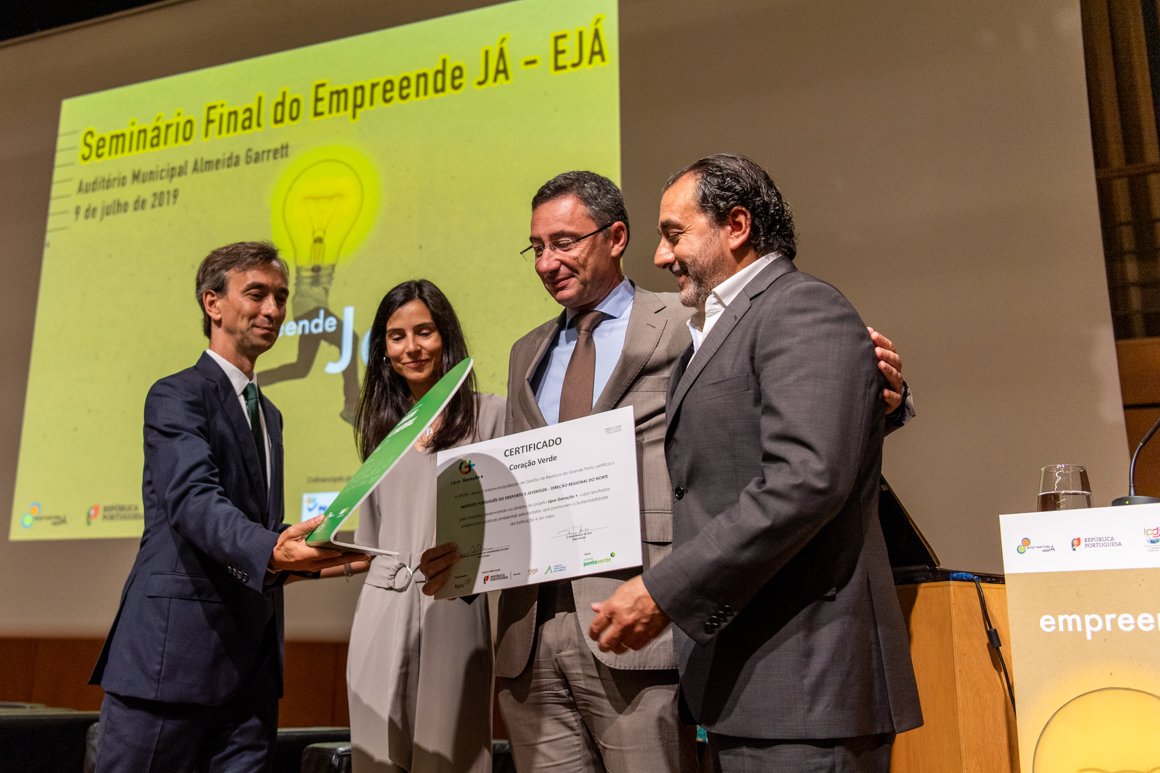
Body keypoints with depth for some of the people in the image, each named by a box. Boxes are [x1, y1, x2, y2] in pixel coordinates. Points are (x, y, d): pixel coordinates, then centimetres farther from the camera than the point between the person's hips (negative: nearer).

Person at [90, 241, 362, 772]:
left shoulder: (268, 414, 21)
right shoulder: (177, 396, -5)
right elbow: (194, 499, -21)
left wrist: (319, 552, 6)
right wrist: (272, 551, -37)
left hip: (252, 663, 7)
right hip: (174, 652, -7)